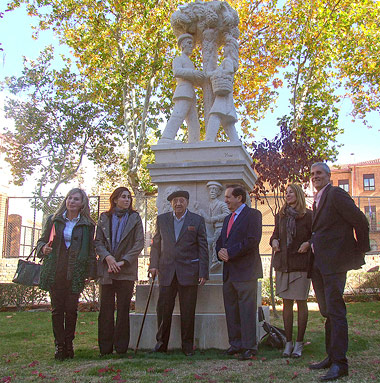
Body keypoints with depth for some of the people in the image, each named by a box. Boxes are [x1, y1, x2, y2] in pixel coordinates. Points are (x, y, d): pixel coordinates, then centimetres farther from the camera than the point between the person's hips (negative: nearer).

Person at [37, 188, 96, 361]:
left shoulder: (87, 224, 6)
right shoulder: (53, 220, 9)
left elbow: (90, 249, 6)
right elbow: (42, 240, 14)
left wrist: (90, 272, -1)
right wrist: (43, 248, -9)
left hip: (75, 273, -1)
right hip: (55, 272, 1)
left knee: (71, 309, 0)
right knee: (57, 309, 2)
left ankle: (69, 344, 14)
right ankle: (59, 345, 11)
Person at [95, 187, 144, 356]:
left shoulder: (134, 218, 7)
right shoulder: (104, 218, 11)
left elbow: (139, 243, -1)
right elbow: (98, 242, 6)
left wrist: (123, 261, -10)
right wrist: (107, 257, -12)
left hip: (126, 270, -1)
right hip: (106, 269, 1)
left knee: (123, 308, 0)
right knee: (106, 308, 1)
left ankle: (121, 346, 7)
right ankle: (105, 347, 8)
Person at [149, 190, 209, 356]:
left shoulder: (197, 220, 3)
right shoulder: (162, 219, 11)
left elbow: (203, 248, 2)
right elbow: (156, 244, 13)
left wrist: (203, 272, -5)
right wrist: (154, 265, 1)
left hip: (188, 272, -2)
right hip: (166, 272, 2)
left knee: (188, 311, 3)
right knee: (163, 309, 2)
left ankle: (187, 346, 15)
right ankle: (161, 343, 16)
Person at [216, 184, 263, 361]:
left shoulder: (253, 214, -4)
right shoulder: (227, 219, 22)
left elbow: (252, 240, -15)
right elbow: (220, 241, 23)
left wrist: (229, 252, -14)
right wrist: (220, 251, -1)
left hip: (245, 271, -8)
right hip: (229, 272, 8)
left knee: (247, 310, -5)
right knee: (231, 310, 11)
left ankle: (249, 346, 1)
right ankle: (236, 344, 19)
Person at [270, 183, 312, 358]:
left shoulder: (308, 215, -1)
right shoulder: (280, 216, 12)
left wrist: (308, 244, -17)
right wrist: (274, 241, 1)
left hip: (301, 264, -4)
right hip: (283, 264, 4)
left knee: (301, 302, 0)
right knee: (287, 303, 6)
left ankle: (299, 343, 9)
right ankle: (288, 342, 14)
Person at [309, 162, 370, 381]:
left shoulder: (336, 194, -10)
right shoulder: (318, 200, 19)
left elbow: (360, 221, -13)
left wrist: (361, 250, -6)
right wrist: (314, 243, 6)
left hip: (335, 262, -10)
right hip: (320, 264, 10)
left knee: (335, 311, -9)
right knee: (327, 312, 15)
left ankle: (340, 364, -5)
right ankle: (332, 357, 25)